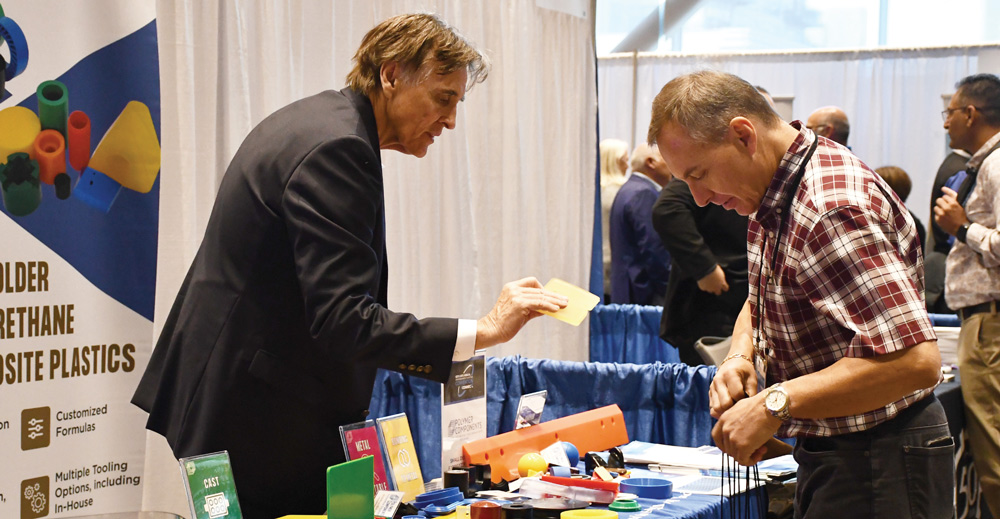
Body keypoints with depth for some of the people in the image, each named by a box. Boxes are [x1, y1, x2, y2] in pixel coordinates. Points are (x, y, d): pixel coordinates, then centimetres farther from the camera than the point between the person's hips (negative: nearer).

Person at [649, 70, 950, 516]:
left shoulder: (834, 208, -27)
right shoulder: (774, 198, 6)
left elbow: (915, 359, -34)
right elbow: (761, 302, 22)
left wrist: (775, 404, -29)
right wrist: (740, 355, -2)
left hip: (877, 471, -9)